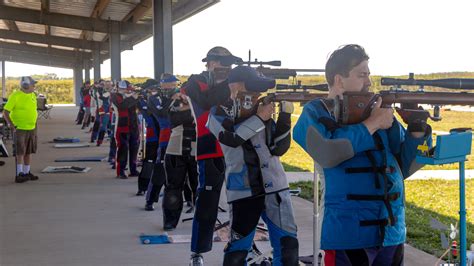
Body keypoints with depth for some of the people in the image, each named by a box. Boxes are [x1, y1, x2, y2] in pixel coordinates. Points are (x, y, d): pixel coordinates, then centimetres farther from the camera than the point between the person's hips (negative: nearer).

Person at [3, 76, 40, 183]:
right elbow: (5, 111, -11)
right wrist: (11, 124, -18)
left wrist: (34, 122, 16)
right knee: (20, 153, -9)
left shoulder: (33, 95, 9)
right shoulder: (15, 96, -12)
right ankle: (19, 175, -7)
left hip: (31, 129, 7)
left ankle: (27, 173, 18)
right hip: (19, 129, -7)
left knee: (28, 152, 10)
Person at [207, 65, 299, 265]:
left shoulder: (263, 109, 9)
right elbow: (232, 138, -19)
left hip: (275, 187, 4)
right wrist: (259, 119, -13)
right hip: (243, 191, -3)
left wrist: (285, 115, -8)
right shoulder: (219, 113, 1)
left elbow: (279, 148, 2)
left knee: (288, 245, 4)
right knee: (237, 249, 0)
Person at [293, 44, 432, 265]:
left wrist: (417, 129, -6)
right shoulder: (315, 113, -1)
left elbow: (404, 166, 11)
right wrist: (371, 124, -12)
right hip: (347, 233, -5)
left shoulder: (380, 110, 11)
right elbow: (326, 154, -20)